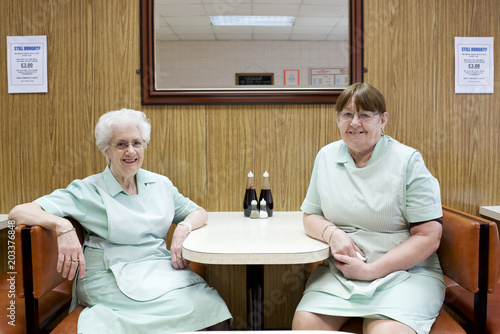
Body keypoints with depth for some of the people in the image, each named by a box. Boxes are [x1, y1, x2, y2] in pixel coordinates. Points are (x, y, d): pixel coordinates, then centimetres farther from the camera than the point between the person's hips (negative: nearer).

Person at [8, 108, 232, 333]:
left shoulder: (160, 184, 12)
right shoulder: (88, 191, -1)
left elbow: (199, 212, 20)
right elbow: (19, 212, -8)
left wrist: (183, 229, -4)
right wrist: (63, 226, -28)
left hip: (161, 270, 5)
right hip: (115, 279, -4)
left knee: (215, 306, -22)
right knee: (193, 308, -26)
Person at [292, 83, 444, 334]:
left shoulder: (408, 161, -5)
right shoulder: (326, 156, 7)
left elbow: (428, 237, -8)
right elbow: (311, 216, 14)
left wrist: (370, 270, -15)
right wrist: (333, 233, -10)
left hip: (405, 272, -2)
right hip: (339, 271, 3)